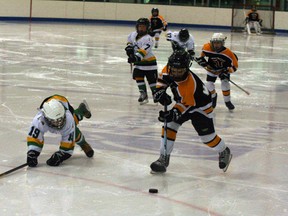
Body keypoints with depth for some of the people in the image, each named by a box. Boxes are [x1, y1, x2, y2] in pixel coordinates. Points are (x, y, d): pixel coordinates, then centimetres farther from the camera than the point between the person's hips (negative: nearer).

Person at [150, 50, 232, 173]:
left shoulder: (190, 83, -39)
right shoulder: (168, 70, -20)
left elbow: (186, 104, -34)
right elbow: (162, 80, 1)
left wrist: (174, 113, -47)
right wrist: (160, 91, -16)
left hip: (200, 106, -7)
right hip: (182, 103, 7)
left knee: (207, 135, -3)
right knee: (169, 126, -8)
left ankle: (224, 153, 26)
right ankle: (163, 159, -2)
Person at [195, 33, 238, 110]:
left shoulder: (227, 52, -33)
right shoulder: (207, 48, -27)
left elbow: (235, 65, -25)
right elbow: (203, 51, 1)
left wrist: (227, 71, -32)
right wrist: (201, 58, -6)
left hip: (223, 69, -2)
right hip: (212, 68, 3)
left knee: (225, 83, -20)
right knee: (209, 84, -2)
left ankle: (227, 101, 0)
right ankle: (213, 96, 32)